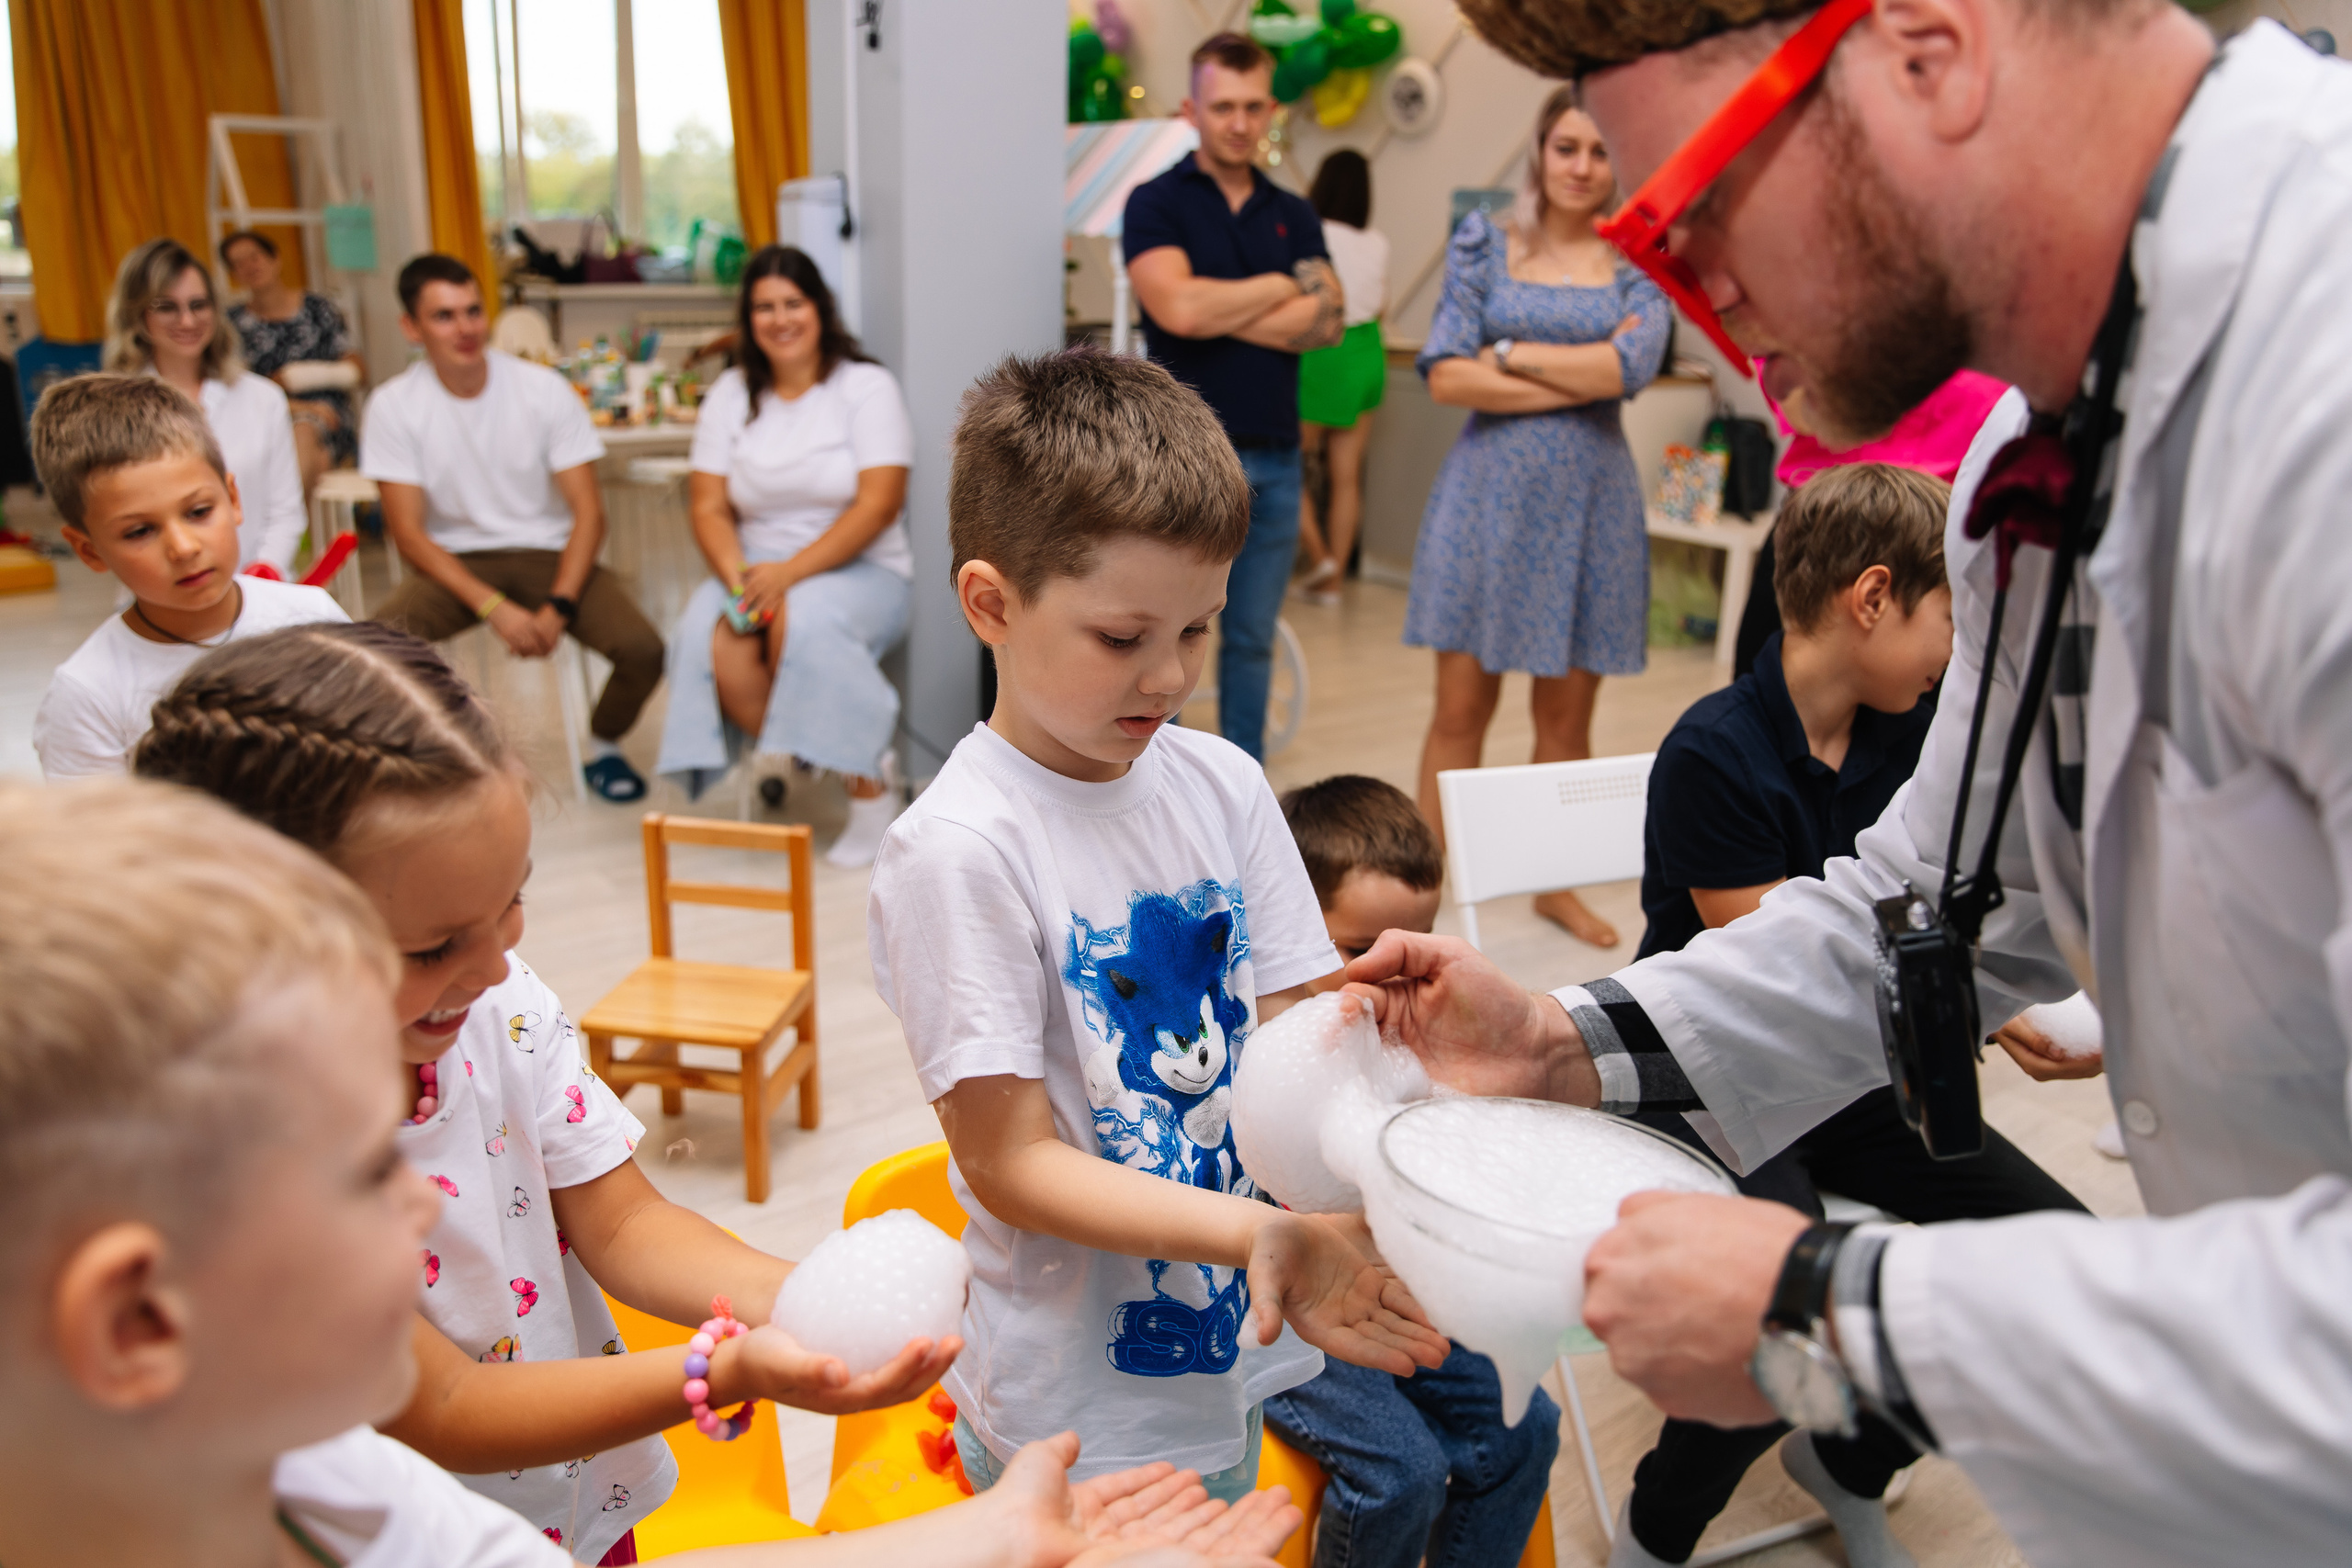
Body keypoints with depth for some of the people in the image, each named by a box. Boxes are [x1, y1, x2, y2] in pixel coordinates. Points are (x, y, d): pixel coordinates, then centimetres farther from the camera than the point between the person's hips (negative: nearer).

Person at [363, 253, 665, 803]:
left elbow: (588, 510, -8)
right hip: (455, 563, 0)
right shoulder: (393, 406, -7)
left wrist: (557, 608, -21)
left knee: (642, 649, -25)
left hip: (548, 553, 0)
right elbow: (407, 532, -8)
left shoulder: (543, 388, -7)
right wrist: (494, 608, -21)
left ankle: (602, 746, 9)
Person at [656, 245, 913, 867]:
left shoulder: (867, 387, -1)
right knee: (710, 638, -29)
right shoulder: (730, 395, 12)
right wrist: (739, 578, -17)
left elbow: (880, 505, -12)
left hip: (860, 569, -3)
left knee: (803, 620, -37)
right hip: (759, 566, 4)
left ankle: (868, 786, -19)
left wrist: (790, 572, -21)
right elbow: (708, 507, 4)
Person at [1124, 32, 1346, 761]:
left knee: (1252, 641, 12)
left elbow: (1327, 320, -2)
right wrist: (1284, 287, -4)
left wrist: (1219, 311, -10)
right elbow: (1178, 307, -16)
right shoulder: (1156, 203, 1)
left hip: (1274, 459, 4)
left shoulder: (1293, 216, 14)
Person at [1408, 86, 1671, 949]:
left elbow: (1630, 365, -13)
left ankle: (1556, 885, 26)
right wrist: (1579, 378, -10)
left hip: (1588, 501, 1)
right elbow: (1444, 377, -8)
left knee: (1566, 715, 9)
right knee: (1460, 710, 1)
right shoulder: (1484, 246, 5)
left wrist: (1509, 353, -9)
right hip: (1489, 490, -1)